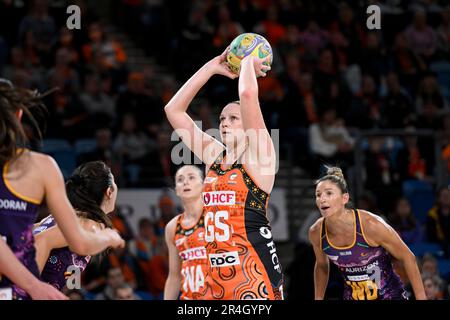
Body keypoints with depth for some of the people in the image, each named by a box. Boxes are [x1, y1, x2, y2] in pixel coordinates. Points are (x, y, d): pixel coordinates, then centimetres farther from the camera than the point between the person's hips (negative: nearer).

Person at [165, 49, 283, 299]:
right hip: (215, 271, 6)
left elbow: (248, 94, -17)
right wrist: (213, 67, 15)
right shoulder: (214, 155, 15)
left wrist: (249, 62, 2)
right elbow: (174, 109, 17)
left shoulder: (258, 155, -3)